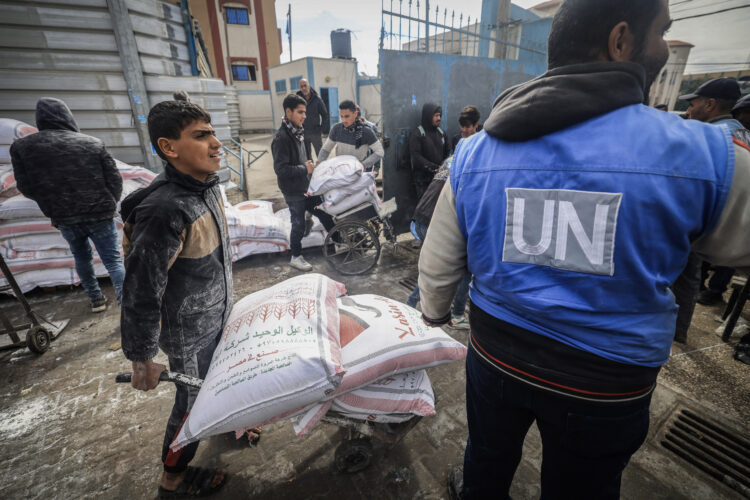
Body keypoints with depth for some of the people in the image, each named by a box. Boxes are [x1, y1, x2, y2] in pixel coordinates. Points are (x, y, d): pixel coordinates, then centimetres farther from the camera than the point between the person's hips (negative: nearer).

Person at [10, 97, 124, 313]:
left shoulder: (22, 147, -1)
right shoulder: (93, 143, -4)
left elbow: (27, 189, 1)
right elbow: (114, 179, -4)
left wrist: (53, 203, 21)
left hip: (64, 218, 2)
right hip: (100, 215, -2)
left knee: (82, 257, 24)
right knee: (113, 260, 2)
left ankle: (96, 299, 32)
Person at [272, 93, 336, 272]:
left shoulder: (297, 132, 8)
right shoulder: (282, 137, -20)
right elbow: (281, 169, -25)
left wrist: (309, 164, 7)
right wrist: (305, 169, -21)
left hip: (307, 187, 8)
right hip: (294, 192, -8)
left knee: (324, 213, 13)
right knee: (298, 225, 4)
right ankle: (296, 257, 23)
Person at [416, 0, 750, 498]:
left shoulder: (474, 152, -11)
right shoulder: (701, 153, -17)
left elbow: (439, 260, -4)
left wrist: (435, 312, 16)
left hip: (496, 354, 2)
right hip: (606, 382, -1)